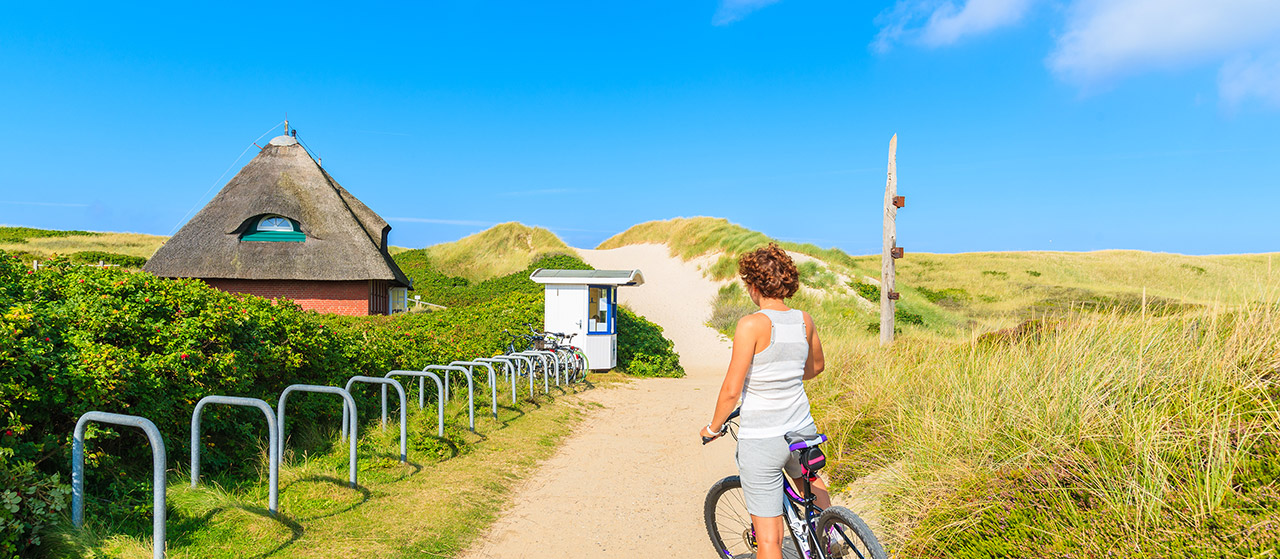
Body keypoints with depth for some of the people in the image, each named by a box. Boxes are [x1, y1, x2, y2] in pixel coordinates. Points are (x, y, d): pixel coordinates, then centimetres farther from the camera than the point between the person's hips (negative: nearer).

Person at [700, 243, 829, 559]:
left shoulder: (752, 324, -18)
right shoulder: (805, 320, 0)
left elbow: (731, 390, -17)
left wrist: (713, 428, 0)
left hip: (760, 439, -6)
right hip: (802, 431, 6)